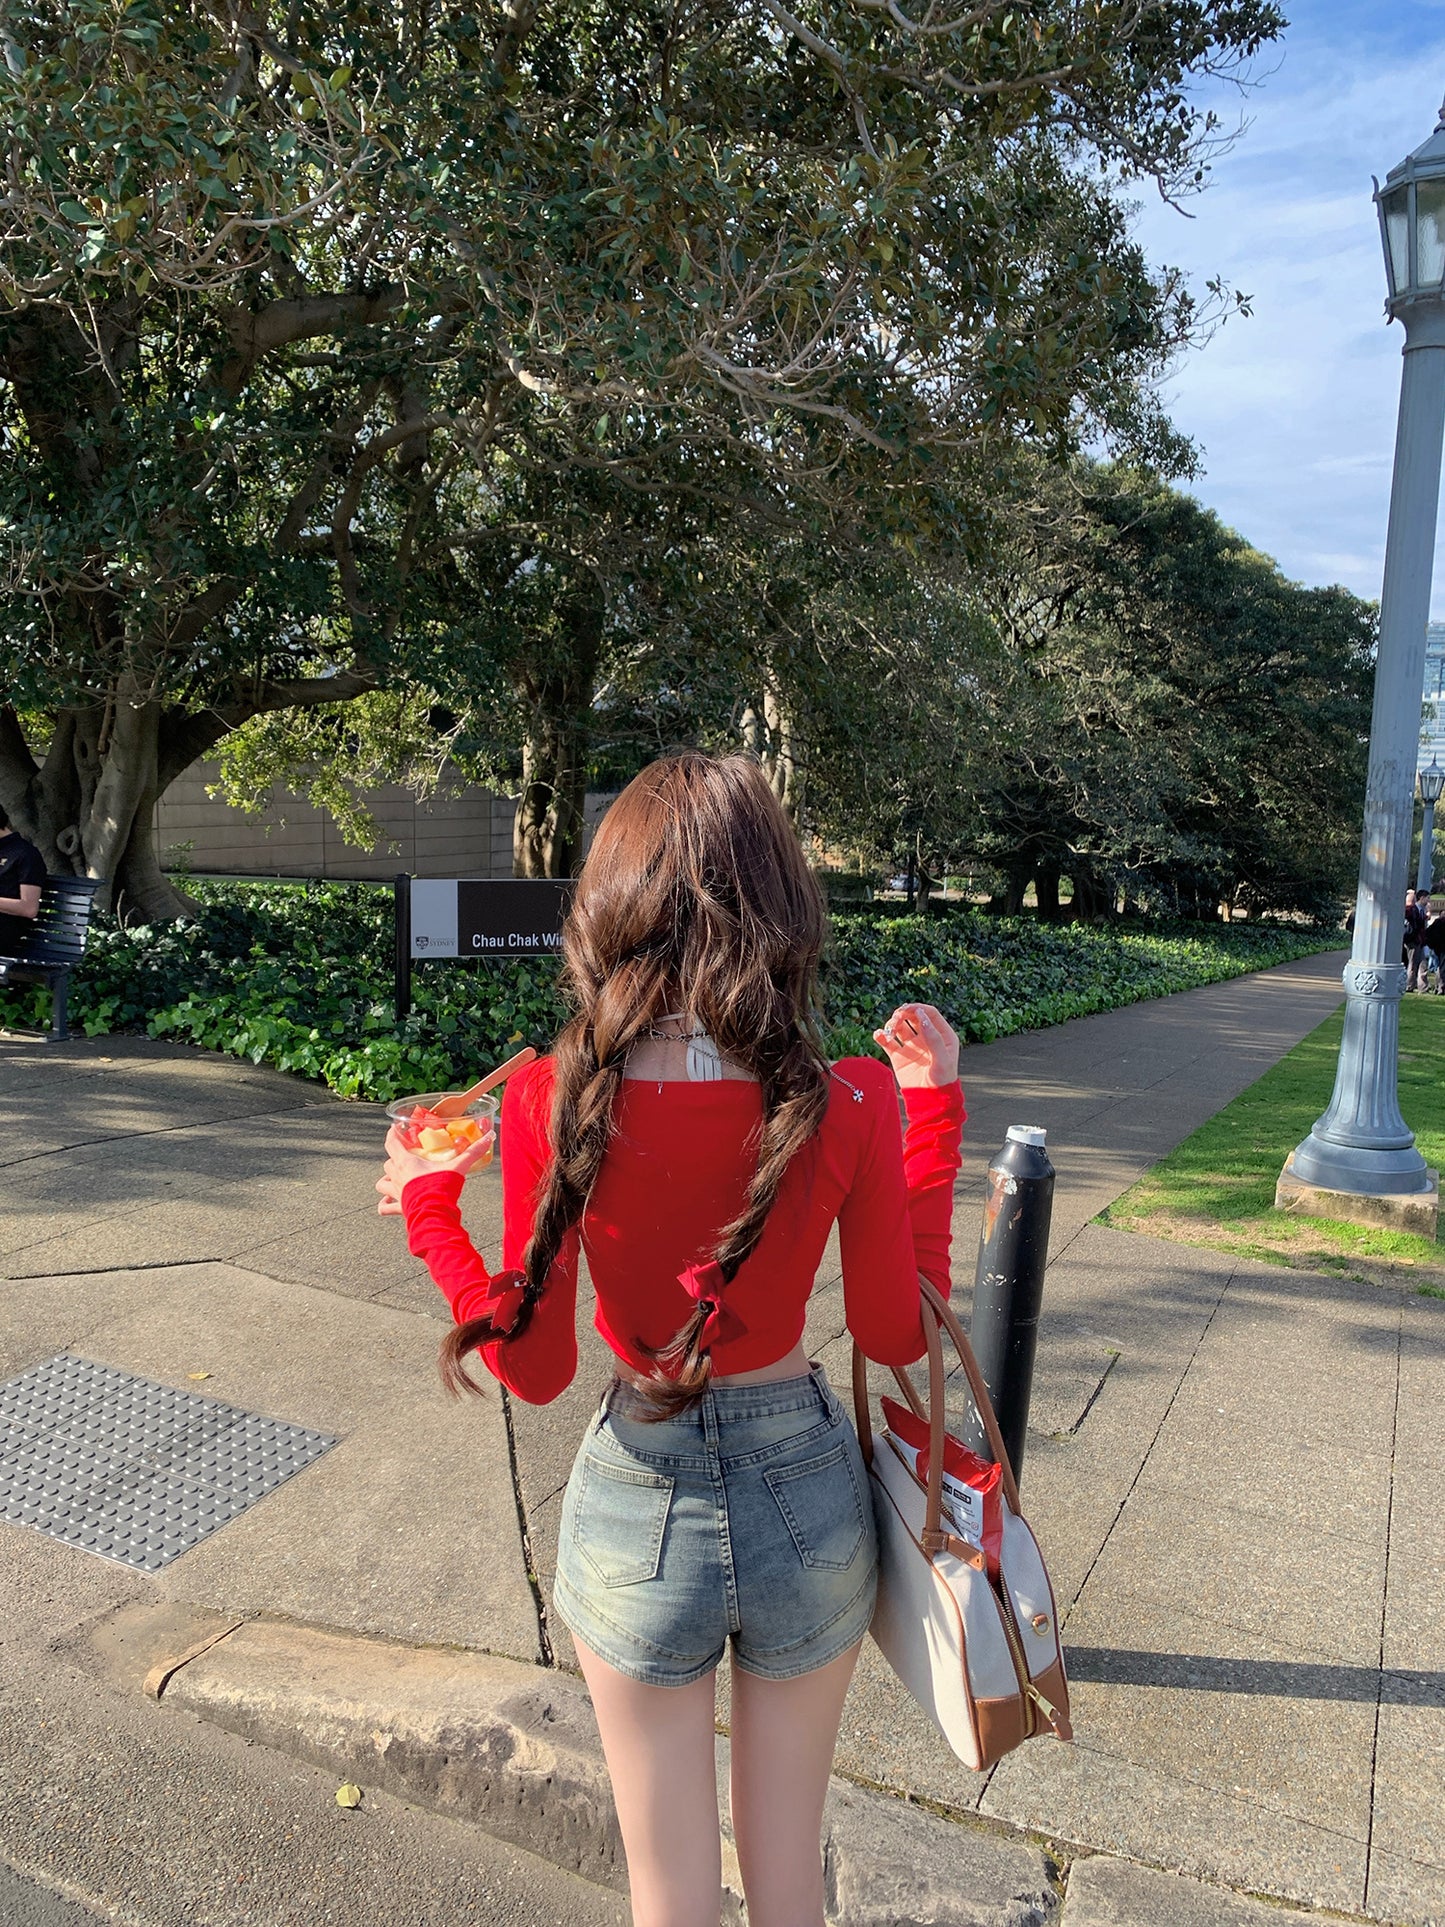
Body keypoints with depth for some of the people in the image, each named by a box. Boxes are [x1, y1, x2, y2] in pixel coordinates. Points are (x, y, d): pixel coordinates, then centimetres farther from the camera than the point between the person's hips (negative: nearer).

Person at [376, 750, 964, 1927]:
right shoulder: (850, 1105, -19)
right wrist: (931, 1107, 0)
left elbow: (535, 1368, -11)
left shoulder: (552, 1102, -21)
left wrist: (430, 1211, 4)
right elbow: (898, 1332, -5)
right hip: (809, 1492, 1)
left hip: (639, 1509, -1)